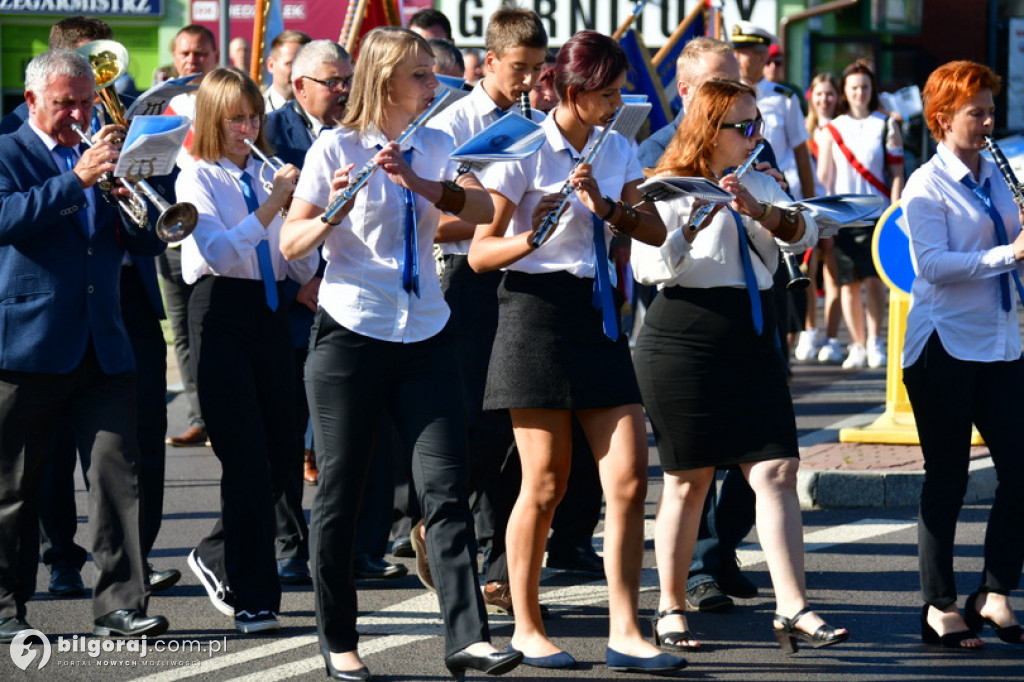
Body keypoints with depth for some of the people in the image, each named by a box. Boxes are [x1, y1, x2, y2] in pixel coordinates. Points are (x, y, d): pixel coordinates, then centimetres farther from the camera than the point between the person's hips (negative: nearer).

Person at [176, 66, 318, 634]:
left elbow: (303, 271, 12)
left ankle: (215, 557, 26)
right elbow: (218, 250, -18)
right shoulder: (197, 178, -1)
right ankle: (251, 596, -3)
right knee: (247, 455, -9)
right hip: (221, 314, -6)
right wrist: (268, 208, -24)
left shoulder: (266, 177, 13)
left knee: (284, 449, 5)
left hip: (269, 312, 6)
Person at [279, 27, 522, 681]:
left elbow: (483, 206, -7)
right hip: (352, 336, -4)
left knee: (447, 485, -6)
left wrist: (418, 182, -21)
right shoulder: (336, 148, -4)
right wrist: (332, 213, -27)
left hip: (425, 337, 4)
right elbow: (291, 243, -7)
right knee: (341, 492, 2)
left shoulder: (435, 146, 9)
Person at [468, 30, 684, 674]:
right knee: (546, 486, -2)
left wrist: (606, 205, -15)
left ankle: (625, 632, -2)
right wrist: (532, 237, -27)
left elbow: (655, 231, 2)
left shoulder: (617, 150, 10)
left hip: (598, 315, 6)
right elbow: (480, 252, -9)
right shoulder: (525, 151, -9)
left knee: (629, 477, -4)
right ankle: (527, 628, 13)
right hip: (537, 312, -6)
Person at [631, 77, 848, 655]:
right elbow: (648, 266, -14)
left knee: (777, 470, -5)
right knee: (690, 479, 1)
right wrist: (689, 229, -30)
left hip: (752, 345, 5)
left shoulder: (759, 184, 14)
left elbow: (802, 232, -3)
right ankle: (671, 609, 13)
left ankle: (794, 609, -8)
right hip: (685, 345, -5)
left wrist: (761, 211, -22)